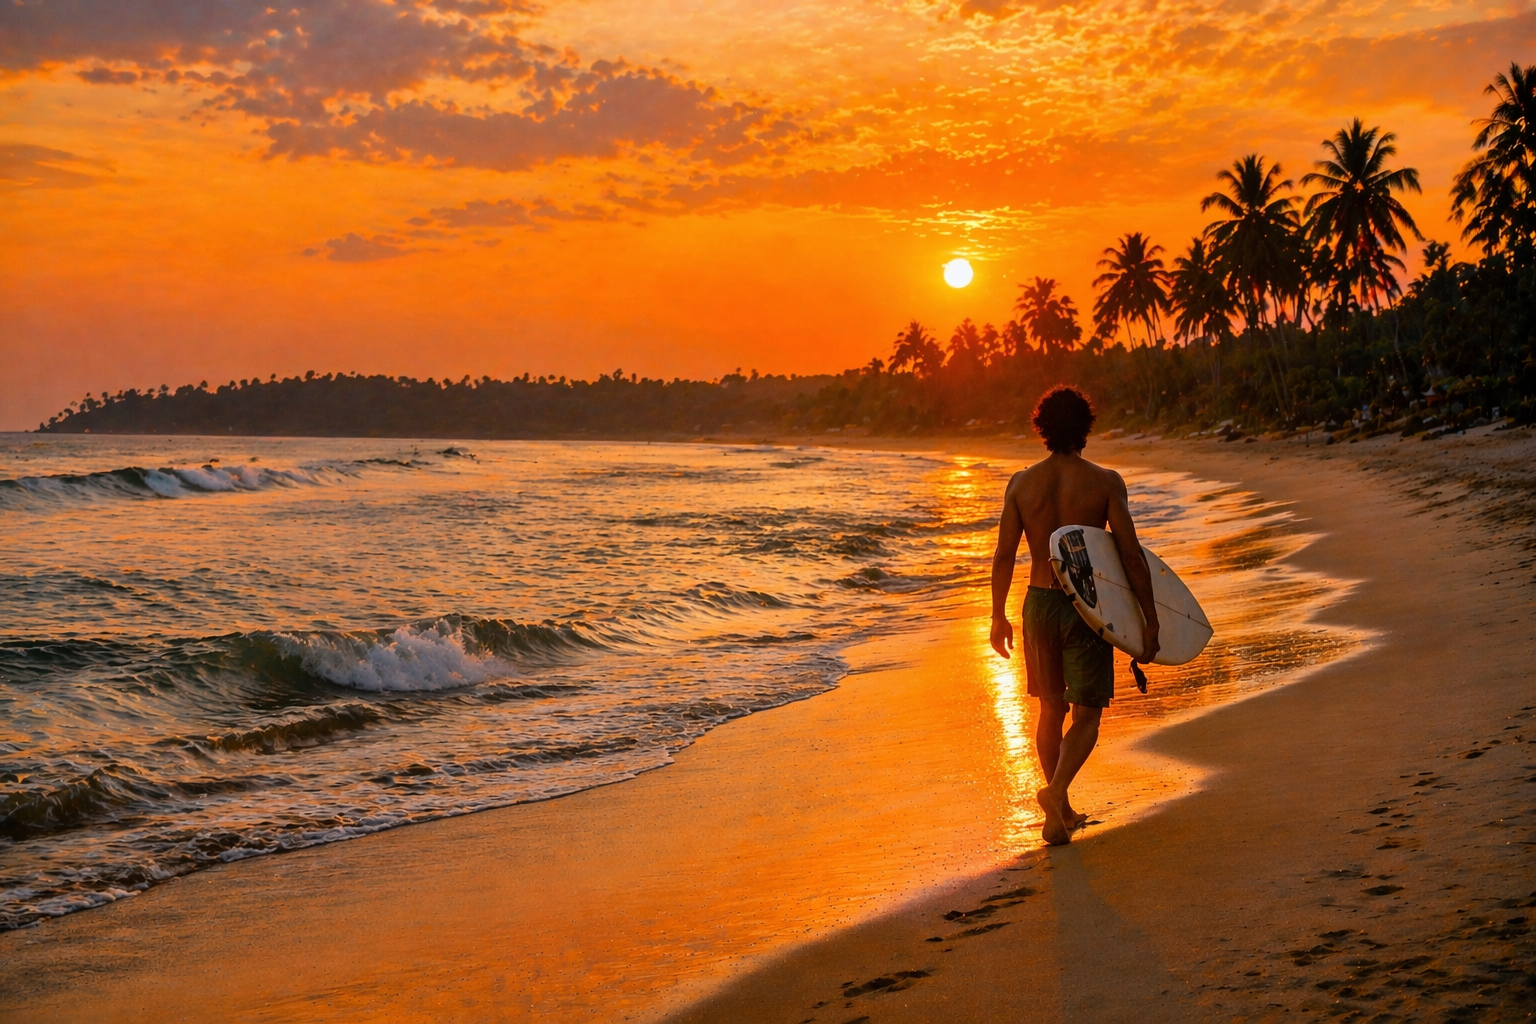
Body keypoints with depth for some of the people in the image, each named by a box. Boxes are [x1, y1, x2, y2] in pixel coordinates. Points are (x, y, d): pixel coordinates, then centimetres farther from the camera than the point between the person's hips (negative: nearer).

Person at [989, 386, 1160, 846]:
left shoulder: (1021, 483, 0)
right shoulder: (1105, 482, -8)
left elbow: (1004, 555, 1)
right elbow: (1131, 555, -10)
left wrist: (998, 617, 11)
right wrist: (1150, 620, -3)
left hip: (1039, 603, 3)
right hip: (1087, 606, -3)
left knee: (1051, 709, 17)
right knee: (1087, 714, 6)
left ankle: (1061, 815, 23)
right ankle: (1056, 789, -19)